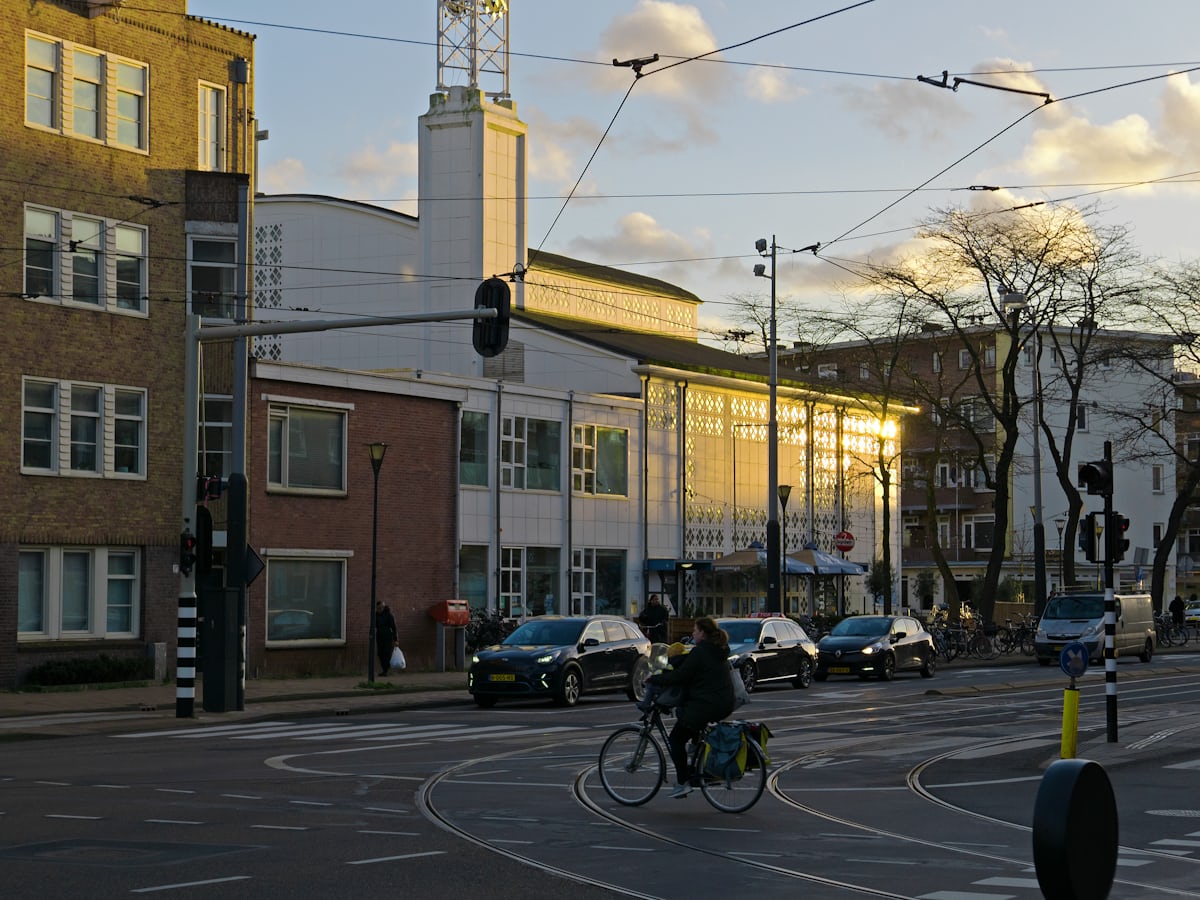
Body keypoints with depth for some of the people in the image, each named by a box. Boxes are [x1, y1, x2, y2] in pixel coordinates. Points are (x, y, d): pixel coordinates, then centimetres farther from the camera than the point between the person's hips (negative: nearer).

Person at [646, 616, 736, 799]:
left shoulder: (700, 652, -15)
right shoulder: (718, 650, 13)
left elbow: (678, 677, -15)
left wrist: (653, 679, -4)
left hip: (706, 706, -10)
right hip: (724, 704, 10)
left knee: (676, 739, 4)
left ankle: (683, 782, 0)